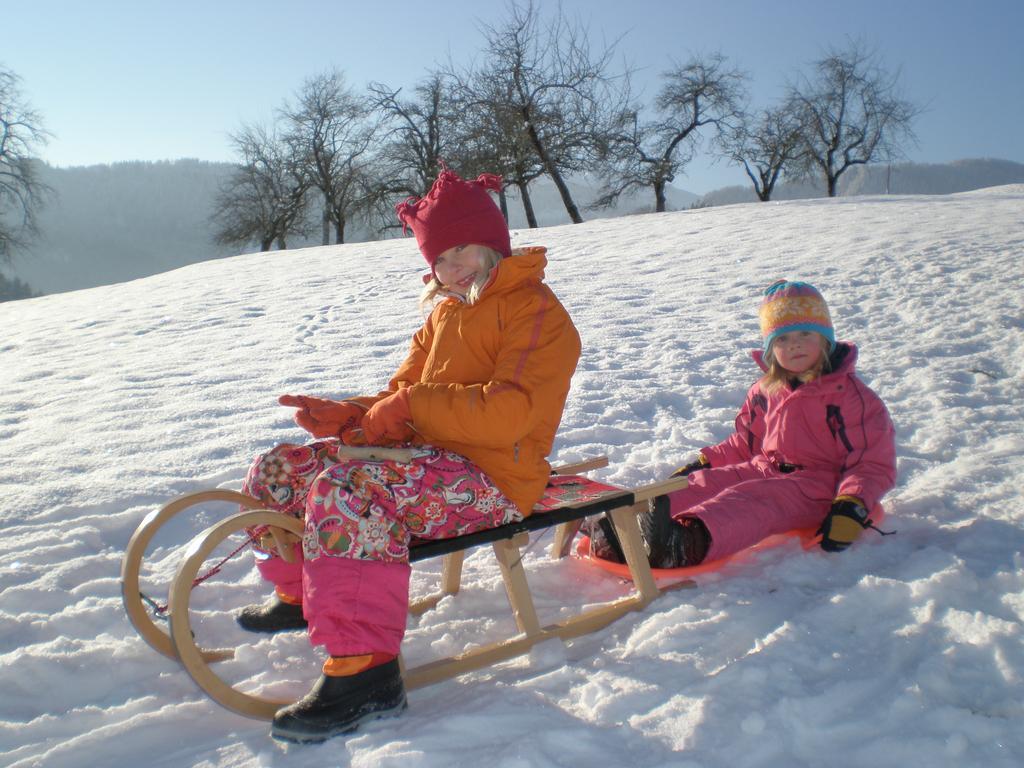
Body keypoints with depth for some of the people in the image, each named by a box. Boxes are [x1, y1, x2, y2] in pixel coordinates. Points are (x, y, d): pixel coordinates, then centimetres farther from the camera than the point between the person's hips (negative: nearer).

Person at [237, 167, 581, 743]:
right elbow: (402, 396, 17)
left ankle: (364, 672, -29)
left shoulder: (537, 312, -9)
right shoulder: (447, 311, 18)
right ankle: (299, 595, 29)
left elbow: (507, 413, -23)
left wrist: (412, 405, -19)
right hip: (429, 456, 9)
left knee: (347, 489, -34)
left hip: (493, 479, -9)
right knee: (280, 471, 5)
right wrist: (350, 415, -3)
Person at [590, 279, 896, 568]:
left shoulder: (849, 395, -2)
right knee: (705, 483, -23)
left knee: (749, 501, -36)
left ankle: (690, 543, -66)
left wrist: (851, 508, -23)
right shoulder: (765, 391, 16)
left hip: (815, 486, -6)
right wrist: (703, 462, 12)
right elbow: (744, 443, 27)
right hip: (765, 469, 6)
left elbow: (874, 464, -6)